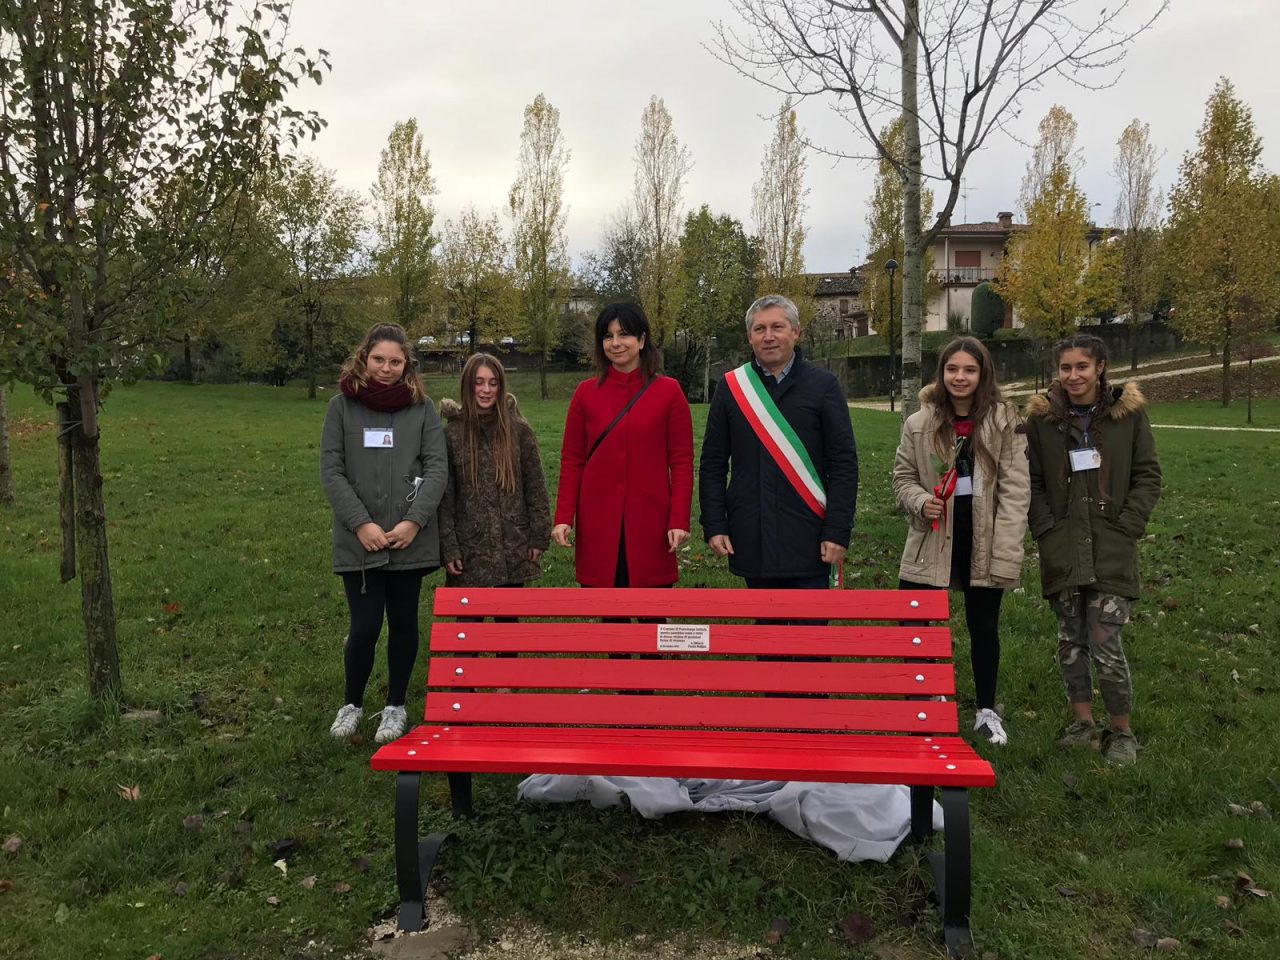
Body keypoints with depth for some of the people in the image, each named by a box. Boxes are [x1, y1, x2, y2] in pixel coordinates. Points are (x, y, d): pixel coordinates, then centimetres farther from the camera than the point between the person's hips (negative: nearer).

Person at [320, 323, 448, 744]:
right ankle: (352, 703, 24)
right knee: (365, 626, -2)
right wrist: (361, 524, -12)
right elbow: (331, 471, -2)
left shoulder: (422, 408, 3)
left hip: (410, 540, 1)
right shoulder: (342, 406, 2)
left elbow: (437, 468, -3)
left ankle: (395, 706, 29)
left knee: (403, 623, 11)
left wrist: (414, 522, -14)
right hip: (358, 541, -1)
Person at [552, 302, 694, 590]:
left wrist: (680, 520, -8)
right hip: (599, 524, 1)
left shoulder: (668, 391, -1)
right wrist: (564, 518, -3)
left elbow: (682, 461, -1)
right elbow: (571, 461, 5)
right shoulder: (586, 393, 4)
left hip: (651, 522, -1)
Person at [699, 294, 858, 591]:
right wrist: (714, 526, 0)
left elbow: (844, 464, -2)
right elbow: (712, 464, 8)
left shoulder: (823, 385, 1)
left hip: (808, 541, -2)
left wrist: (838, 532, -8)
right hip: (752, 541, 2)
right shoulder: (730, 387, 6)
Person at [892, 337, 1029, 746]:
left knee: (983, 627, 13)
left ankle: (986, 710, 32)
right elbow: (903, 478, 10)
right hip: (932, 540, 1)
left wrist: (1007, 554, -13)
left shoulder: (1005, 422, -4)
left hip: (983, 544, -1)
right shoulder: (919, 423, 1)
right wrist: (921, 501, -13)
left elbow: (1015, 490, -6)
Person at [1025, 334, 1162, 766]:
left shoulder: (1128, 412, 1)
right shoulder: (1042, 417, 4)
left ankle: (1122, 731, 14)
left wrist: (1126, 528, -5)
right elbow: (1032, 481, 7)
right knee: (1071, 641, 10)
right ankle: (1083, 721, 27)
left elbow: (1148, 476, 4)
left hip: (1111, 552, -2)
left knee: (1106, 646, -6)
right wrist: (1046, 528, -3)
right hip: (1062, 550, 2)